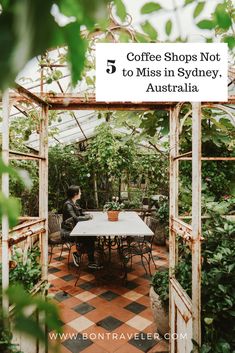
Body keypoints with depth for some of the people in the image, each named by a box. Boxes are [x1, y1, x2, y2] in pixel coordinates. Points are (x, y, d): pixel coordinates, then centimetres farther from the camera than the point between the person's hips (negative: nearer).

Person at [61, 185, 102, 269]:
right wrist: (88, 217, -12)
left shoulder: (74, 203, 12)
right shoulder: (68, 205, -16)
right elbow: (75, 218, -24)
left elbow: (81, 213, 19)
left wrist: (88, 214, -1)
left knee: (91, 236, -12)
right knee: (88, 238, -21)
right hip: (68, 232, -8)